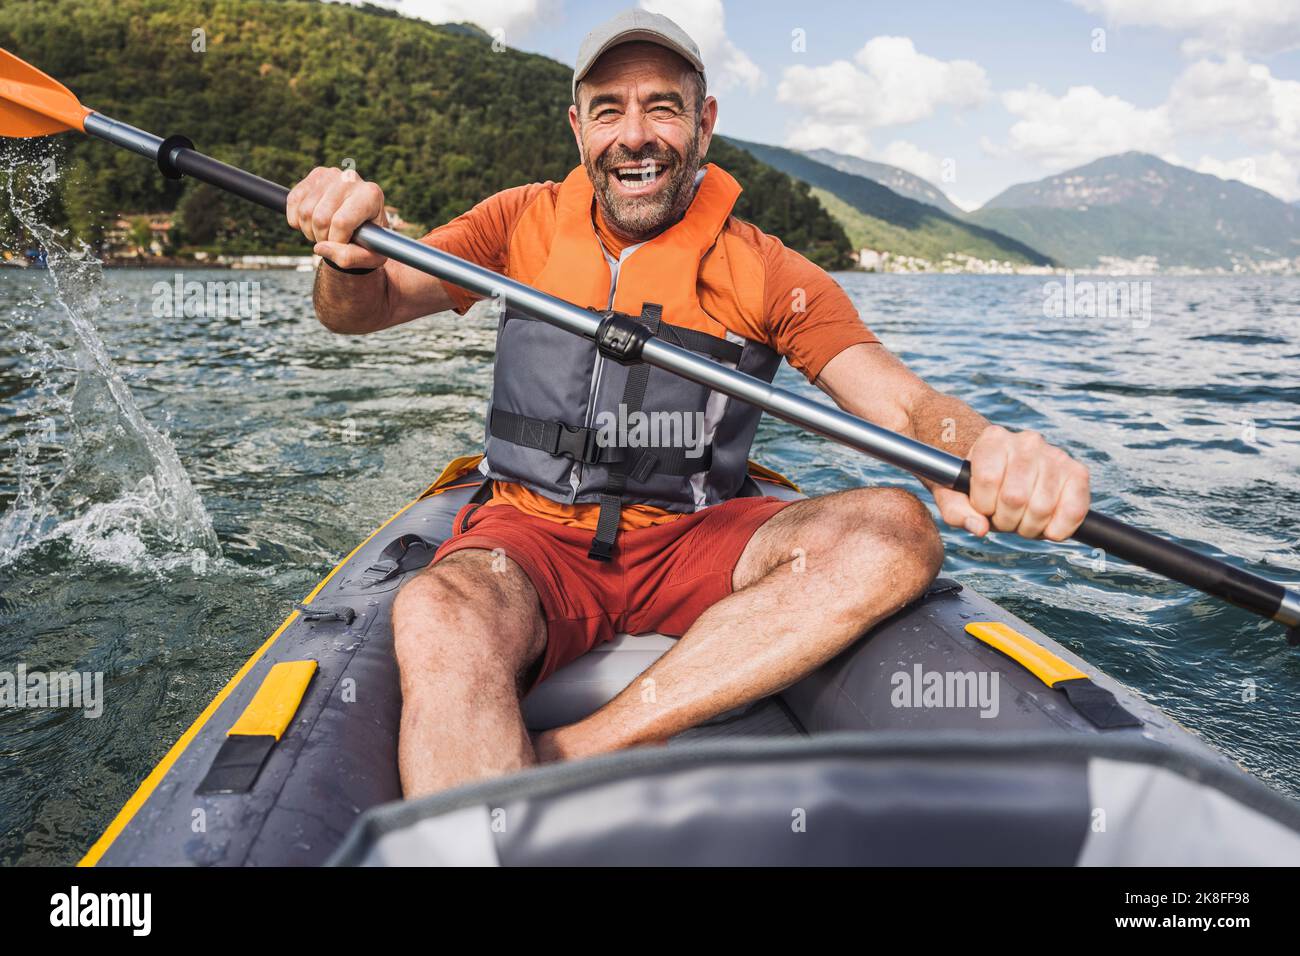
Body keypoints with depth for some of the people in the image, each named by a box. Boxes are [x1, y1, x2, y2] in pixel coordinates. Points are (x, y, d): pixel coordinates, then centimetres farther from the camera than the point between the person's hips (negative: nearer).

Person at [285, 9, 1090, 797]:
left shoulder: (766, 272, 1)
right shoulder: (527, 224, 6)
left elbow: (902, 399, -11)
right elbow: (363, 310, 2)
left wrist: (983, 447, -35)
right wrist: (351, 255, -23)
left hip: (694, 543, 1)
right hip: (534, 536, 0)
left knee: (895, 532, -25)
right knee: (436, 620, -34)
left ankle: (572, 754, -26)